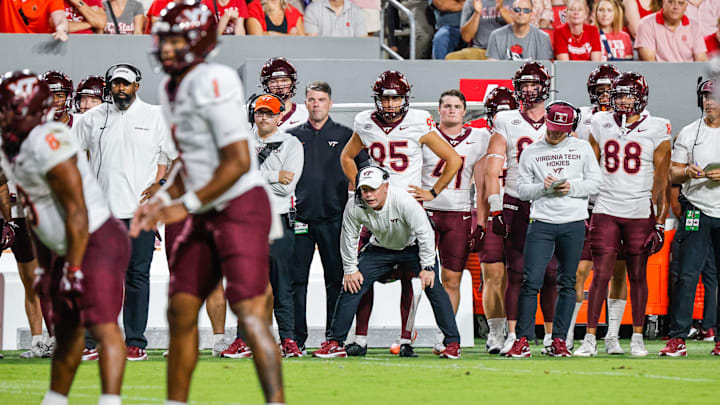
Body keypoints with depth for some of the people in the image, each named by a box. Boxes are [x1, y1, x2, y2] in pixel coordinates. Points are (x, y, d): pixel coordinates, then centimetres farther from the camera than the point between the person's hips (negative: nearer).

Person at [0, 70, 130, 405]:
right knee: (66, 331, 18)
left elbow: (76, 213, -23)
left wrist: (74, 269, -20)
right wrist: (44, 265, 19)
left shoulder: (49, 143, -23)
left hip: (98, 241, -10)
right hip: (66, 249, 10)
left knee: (102, 326, -19)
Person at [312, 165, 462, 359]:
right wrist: (350, 269, -4)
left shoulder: (403, 200, -33)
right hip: (380, 249, 3)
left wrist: (427, 267, -24)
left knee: (432, 286, -19)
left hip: (412, 247, -3)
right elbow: (349, 238, -5)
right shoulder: (354, 207, -23)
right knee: (351, 285, -8)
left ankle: (452, 342, -10)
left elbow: (424, 232, -25)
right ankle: (335, 343, 2)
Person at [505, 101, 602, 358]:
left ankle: (558, 341, 8)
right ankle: (523, 340, -7)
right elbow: (522, 189, 6)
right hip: (541, 223, -1)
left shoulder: (582, 149, 9)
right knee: (531, 282, -9)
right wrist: (543, 188, -12)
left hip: (573, 223, 1)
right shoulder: (531, 152, 8)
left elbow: (596, 182, 8)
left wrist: (572, 188, -8)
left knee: (567, 283, 3)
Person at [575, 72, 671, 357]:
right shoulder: (600, 124, 6)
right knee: (600, 275, -4)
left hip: (640, 213, -1)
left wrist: (660, 221, -3)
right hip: (605, 210, 1)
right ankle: (590, 339, -2)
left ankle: (637, 339, 14)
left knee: (637, 275, 5)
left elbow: (661, 181, 1)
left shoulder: (656, 130, -1)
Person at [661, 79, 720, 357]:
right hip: (697, 210, 0)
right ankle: (677, 338, -6)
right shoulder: (689, 133, 7)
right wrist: (687, 173, -13)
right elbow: (672, 174, 8)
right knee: (687, 276, -7)